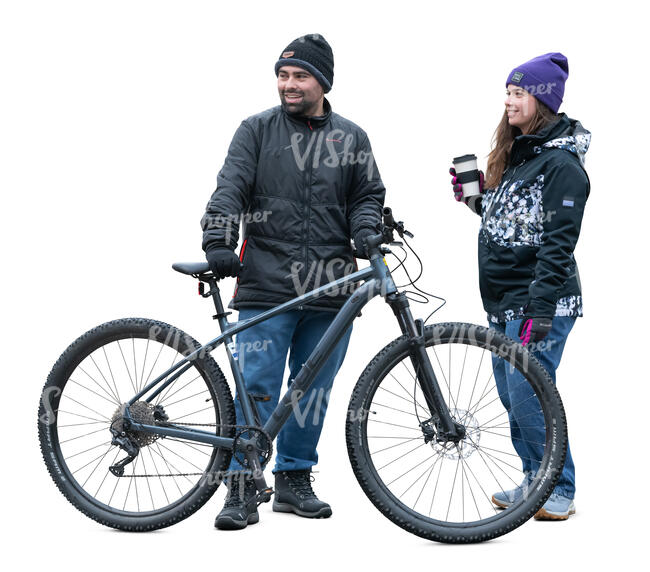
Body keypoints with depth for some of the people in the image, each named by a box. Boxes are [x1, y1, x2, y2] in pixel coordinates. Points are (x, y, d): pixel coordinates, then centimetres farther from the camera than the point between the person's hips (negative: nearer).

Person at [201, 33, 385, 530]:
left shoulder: (351, 138, 13)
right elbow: (230, 188, -3)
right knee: (257, 387, -5)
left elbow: (369, 194, 16)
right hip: (266, 284, -2)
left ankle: (295, 480, 21)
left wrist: (366, 230, -5)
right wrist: (219, 241, -18)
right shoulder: (257, 130, 6)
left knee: (313, 391, 9)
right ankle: (243, 489, 2)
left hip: (330, 286, 3)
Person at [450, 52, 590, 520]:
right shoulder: (516, 154, 15)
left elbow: (558, 244, -20)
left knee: (528, 396, -8)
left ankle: (559, 492, 5)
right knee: (512, 397, 13)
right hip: (504, 304, 9)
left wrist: (540, 310, -24)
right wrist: (475, 197, 6)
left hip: (540, 304, -9)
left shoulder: (561, 164, -14)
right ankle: (535, 482, 25)